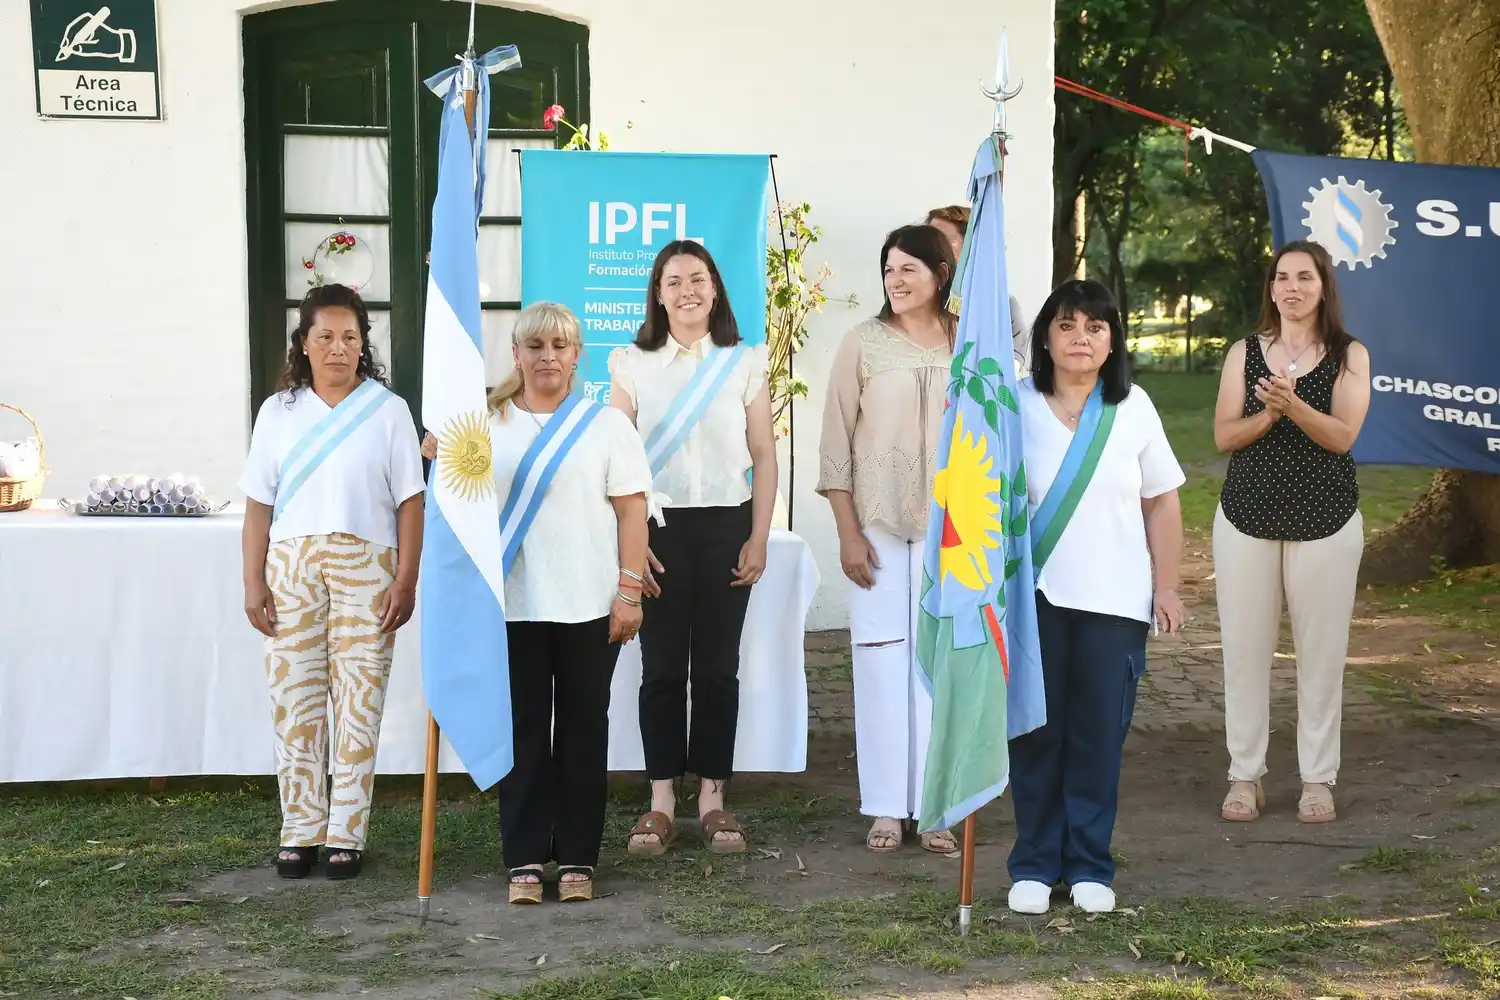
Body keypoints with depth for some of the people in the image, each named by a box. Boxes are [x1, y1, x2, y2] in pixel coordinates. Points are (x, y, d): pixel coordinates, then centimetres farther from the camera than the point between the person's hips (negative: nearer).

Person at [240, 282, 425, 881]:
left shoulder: (387, 411, 5)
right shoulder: (279, 412, 10)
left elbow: (410, 501, 2)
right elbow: (259, 503, 9)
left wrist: (406, 581, -5)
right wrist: (252, 582, 2)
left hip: (365, 567, -2)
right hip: (291, 567, 2)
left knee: (359, 703, -2)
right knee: (295, 702, 2)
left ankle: (347, 834, 6)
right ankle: (301, 832, 11)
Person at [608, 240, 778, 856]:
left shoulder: (744, 364, 7)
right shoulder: (633, 365, 5)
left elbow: (764, 457, 6)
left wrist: (759, 539, -1)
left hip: (726, 528, 1)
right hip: (658, 528, 0)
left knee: (717, 666, 3)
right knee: (661, 666, 1)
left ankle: (713, 798, 11)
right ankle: (661, 802, 8)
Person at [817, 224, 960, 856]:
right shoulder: (863, 344, 1)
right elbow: (836, 446, 0)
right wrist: (848, 533, -5)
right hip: (878, 524, -1)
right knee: (881, 657, 0)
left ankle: (935, 808, 8)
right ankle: (886, 808, 8)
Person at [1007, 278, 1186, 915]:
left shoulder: (1133, 409, 5)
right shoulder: (1016, 406, 1)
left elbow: (1162, 503, 7)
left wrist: (1166, 587, 3)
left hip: (1115, 600, 1)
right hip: (1035, 594, -1)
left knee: (1101, 735, 3)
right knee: (1036, 732, 3)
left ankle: (1090, 866, 13)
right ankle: (1035, 864, 13)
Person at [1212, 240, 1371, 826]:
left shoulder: (1350, 355, 2)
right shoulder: (1245, 353, 7)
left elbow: (1342, 435, -11)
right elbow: (1224, 436, -1)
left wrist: (1293, 405, -28)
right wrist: (1269, 413, -19)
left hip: (1326, 524, -1)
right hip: (1247, 519, 1)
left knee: (1322, 651, 1)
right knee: (1244, 650, 2)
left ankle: (1318, 779, 10)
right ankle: (1245, 777, 10)